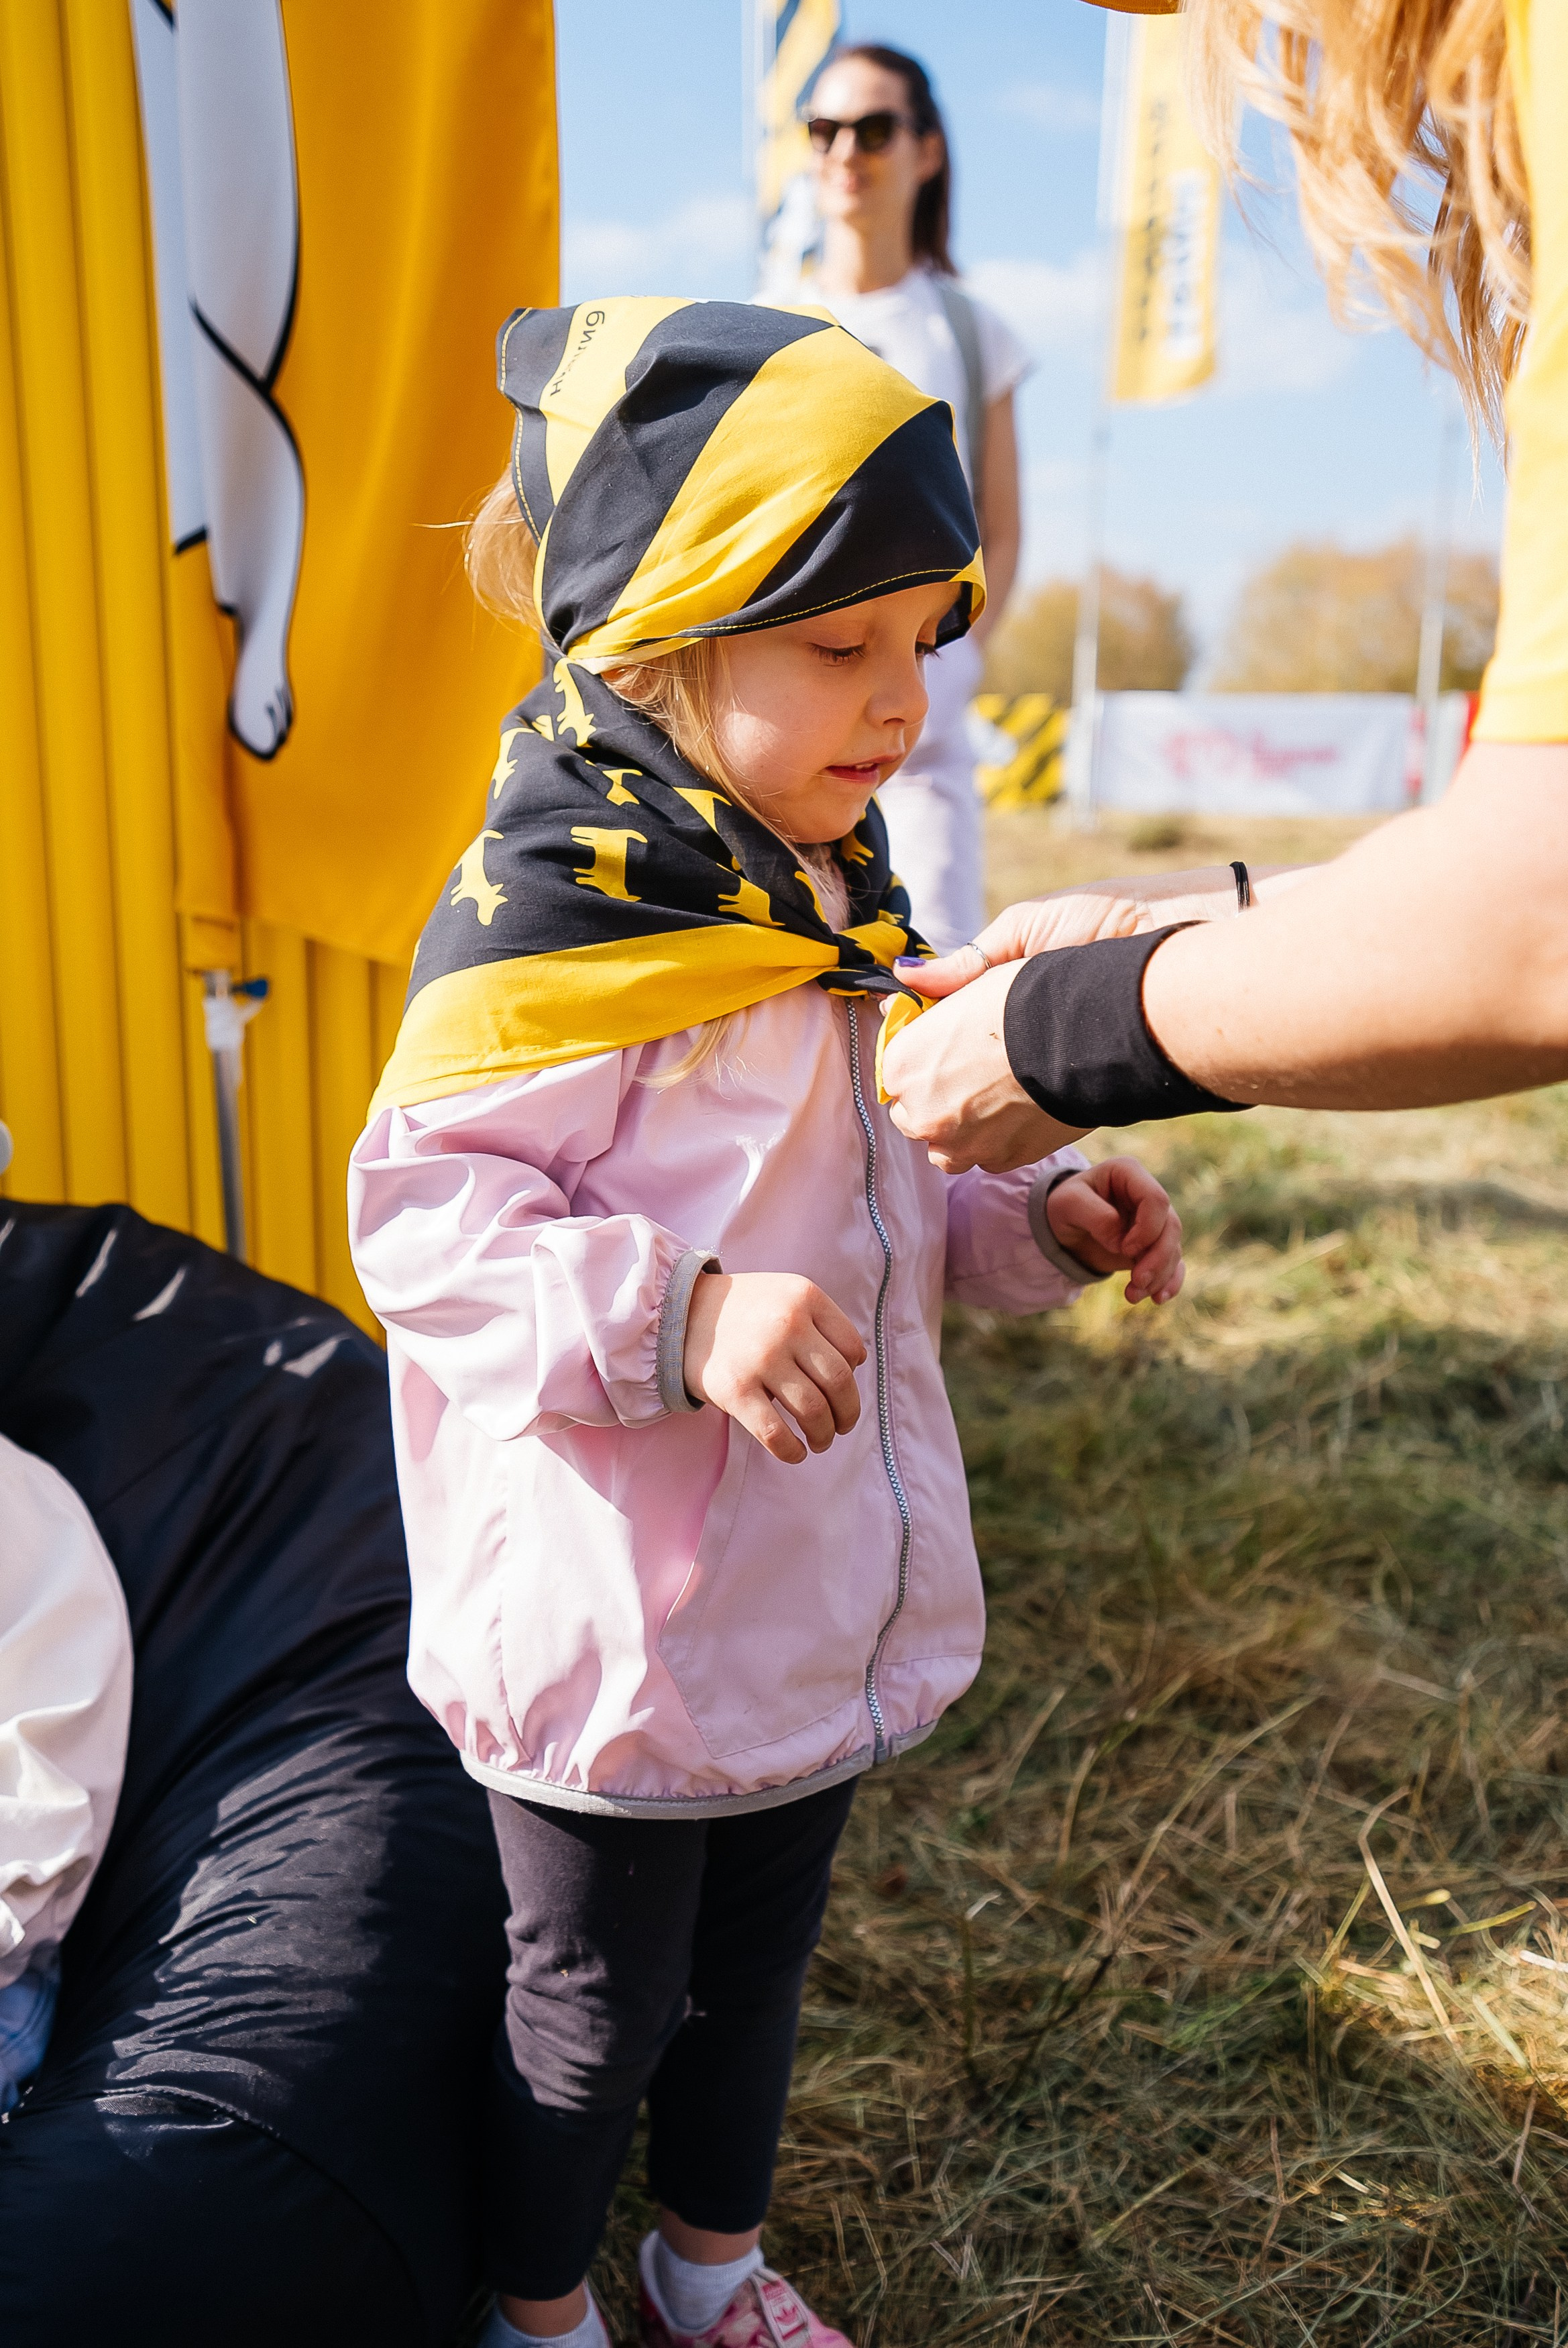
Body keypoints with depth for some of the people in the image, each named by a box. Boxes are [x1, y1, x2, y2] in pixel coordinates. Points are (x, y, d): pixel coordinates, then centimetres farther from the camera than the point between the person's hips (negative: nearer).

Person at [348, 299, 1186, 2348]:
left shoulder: (820, 893, 7)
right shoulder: (562, 909, -20)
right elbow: (427, 1207, -23)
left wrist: (1035, 1220, 1)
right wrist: (678, 1318, -34)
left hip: (820, 1600, 8)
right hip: (615, 1629, -8)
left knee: (760, 1959, 26)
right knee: (593, 2000, 14)